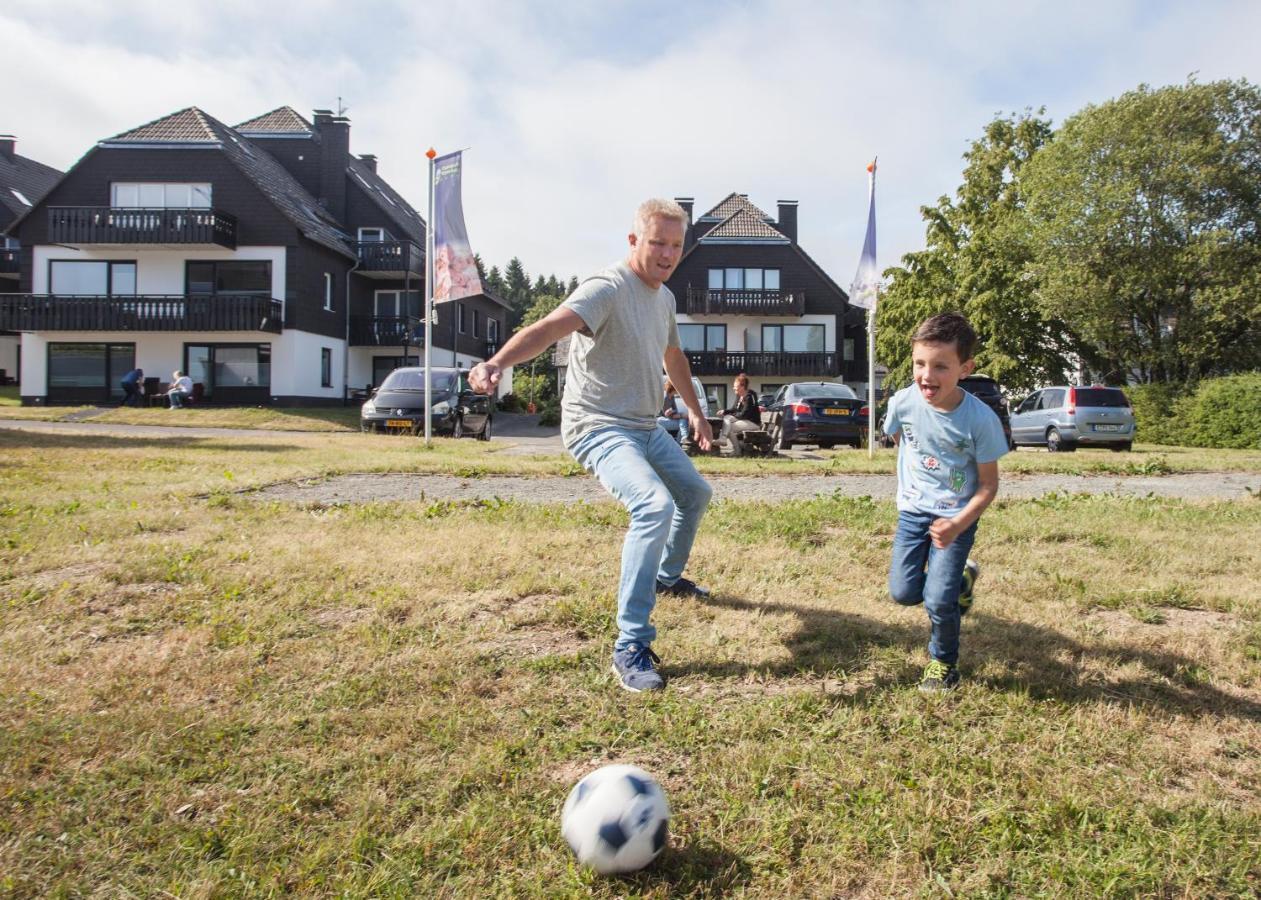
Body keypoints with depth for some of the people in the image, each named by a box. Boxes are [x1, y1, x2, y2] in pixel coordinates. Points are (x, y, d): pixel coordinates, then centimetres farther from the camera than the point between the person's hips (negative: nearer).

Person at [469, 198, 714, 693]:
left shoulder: (665, 297, 9)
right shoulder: (608, 288, -20)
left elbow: (673, 355, 27)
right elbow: (551, 326, -38)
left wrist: (695, 410, 35)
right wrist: (496, 362, -56)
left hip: (646, 429, 10)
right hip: (599, 427, -10)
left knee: (696, 493, 24)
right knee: (655, 506, -31)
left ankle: (668, 576, 51)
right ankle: (630, 647, -24)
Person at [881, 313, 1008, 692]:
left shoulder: (981, 419, -23)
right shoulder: (903, 403, -16)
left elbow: (989, 484, -13)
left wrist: (958, 525, -25)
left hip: (957, 517, -3)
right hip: (912, 510, 4)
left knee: (938, 601, -11)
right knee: (903, 592, 2)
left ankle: (943, 661, 20)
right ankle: (960, 580, 33)